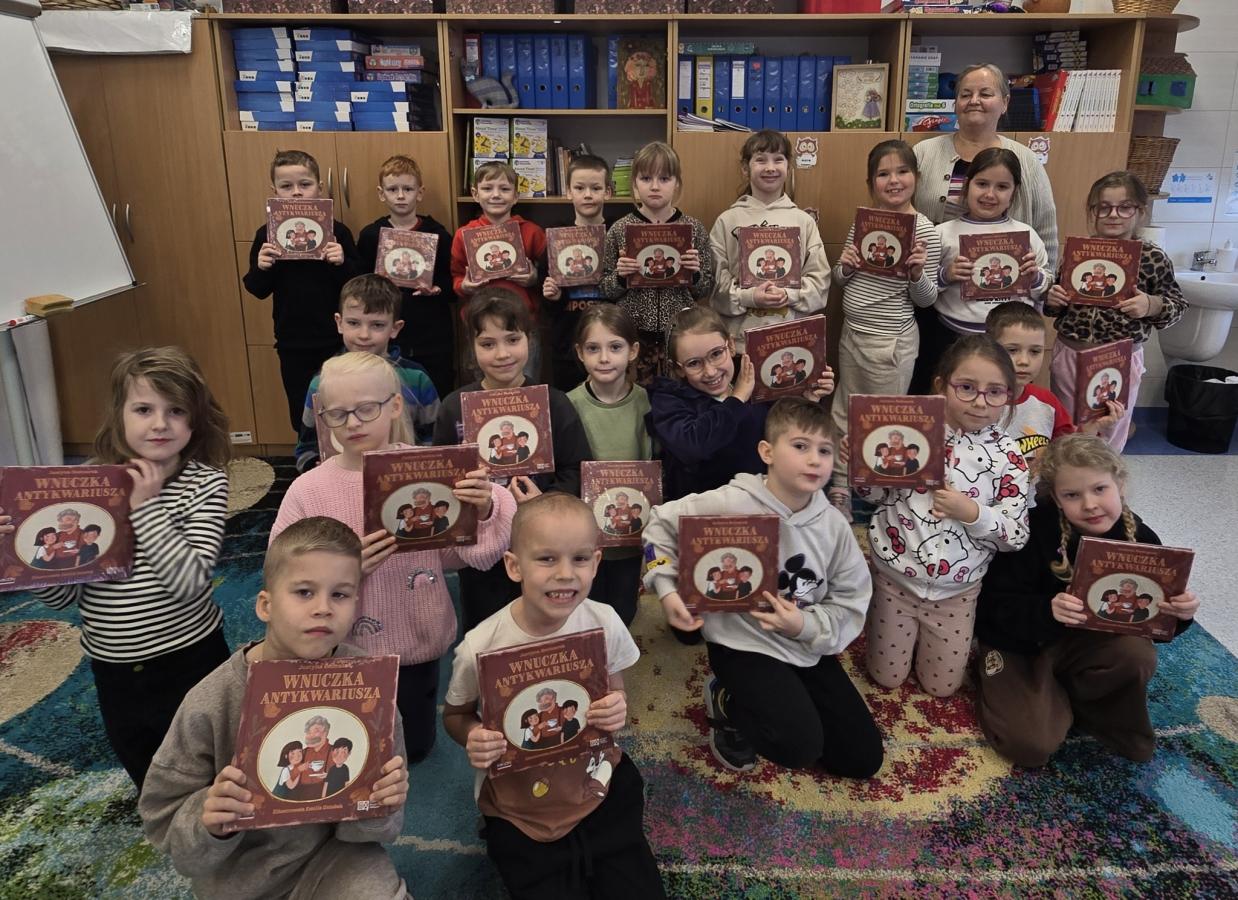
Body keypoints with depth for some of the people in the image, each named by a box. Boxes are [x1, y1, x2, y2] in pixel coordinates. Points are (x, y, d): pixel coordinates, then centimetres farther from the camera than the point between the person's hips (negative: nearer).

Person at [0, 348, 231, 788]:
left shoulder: (204, 483, -13)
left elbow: (189, 581, -25)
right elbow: (62, 595, -2)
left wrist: (145, 506, -24)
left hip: (190, 660, -3)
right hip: (116, 673, 4)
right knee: (151, 788, 25)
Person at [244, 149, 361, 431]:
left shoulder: (336, 231, -5)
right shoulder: (267, 235, 0)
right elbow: (258, 291, 3)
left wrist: (342, 263, -24)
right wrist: (262, 268, -17)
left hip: (336, 340, -1)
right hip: (292, 344, 2)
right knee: (301, 416, 12)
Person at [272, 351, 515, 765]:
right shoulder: (307, 491, -12)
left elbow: (473, 551, -11)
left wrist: (484, 509, -30)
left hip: (417, 642, 1)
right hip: (345, 651, 0)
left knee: (414, 748, 23)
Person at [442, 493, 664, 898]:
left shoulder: (605, 623, -16)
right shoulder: (480, 647, -23)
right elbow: (456, 714, -2)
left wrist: (617, 709, -20)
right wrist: (473, 739, -25)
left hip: (600, 785, 2)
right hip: (519, 806, -2)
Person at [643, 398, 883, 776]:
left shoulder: (833, 524, -6)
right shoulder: (730, 504, -20)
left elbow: (851, 605, -3)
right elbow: (661, 522, -6)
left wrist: (805, 625, -21)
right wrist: (667, 588, -16)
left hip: (809, 648, 6)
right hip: (744, 643, -5)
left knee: (864, 759, 9)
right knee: (801, 747, -22)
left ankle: (775, 706, 25)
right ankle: (729, 706, 9)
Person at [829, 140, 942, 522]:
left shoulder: (924, 230, -12)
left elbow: (926, 299, -7)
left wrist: (918, 273, -26)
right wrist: (845, 267, -8)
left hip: (892, 342, -6)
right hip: (851, 334, 6)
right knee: (844, 418, 16)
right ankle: (840, 493, 32)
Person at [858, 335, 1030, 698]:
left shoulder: (1007, 456, -12)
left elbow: (1017, 535, -10)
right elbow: (877, 494, -3)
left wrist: (972, 513, -27)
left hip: (956, 588, 1)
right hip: (895, 576, 0)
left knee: (941, 686, 15)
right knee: (887, 677, 14)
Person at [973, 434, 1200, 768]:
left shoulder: (1141, 540, -11)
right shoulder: (1035, 531, -24)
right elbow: (998, 605, -21)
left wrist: (1179, 613, -25)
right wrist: (1047, 611, -40)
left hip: (1082, 641, 4)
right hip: (1018, 642, -4)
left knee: (1138, 655, -28)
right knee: (1031, 745, -20)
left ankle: (1067, 696, 0)